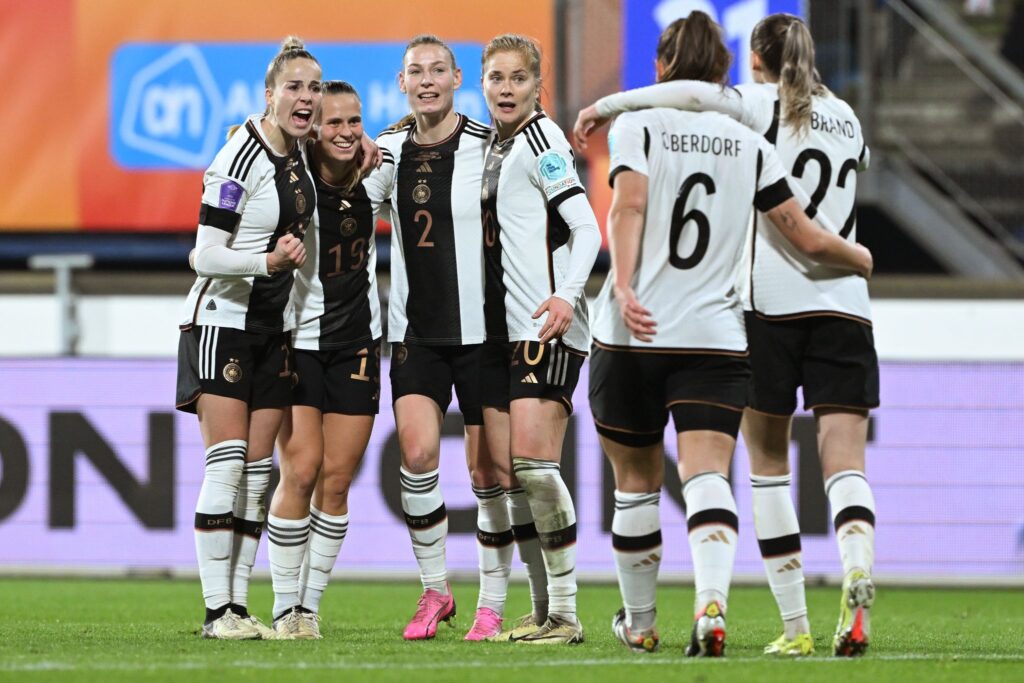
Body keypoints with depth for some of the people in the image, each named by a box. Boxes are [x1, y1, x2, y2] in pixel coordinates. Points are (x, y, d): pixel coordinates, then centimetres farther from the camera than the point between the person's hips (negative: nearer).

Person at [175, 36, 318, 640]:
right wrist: (269, 260, -31)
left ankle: (240, 605, 6)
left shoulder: (301, 155, 7)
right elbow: (206, 255, -19)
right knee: (227, 461, -11)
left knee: (257, 469, 5)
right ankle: (217, 609, -11)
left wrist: (295, 251, 5)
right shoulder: (241, 158, -16)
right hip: (222, 320, -7)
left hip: (275, 328, 7)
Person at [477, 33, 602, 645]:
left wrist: (567, 295, -27)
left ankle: (566, 613, -13)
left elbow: (587, 228, -12)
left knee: (532, 462, -17)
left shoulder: (541, 140, -6)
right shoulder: (493, 146, 18)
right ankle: (549, 610, 6)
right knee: (499, 472, 2)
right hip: (501, 331, 9)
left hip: (548, 326, -9)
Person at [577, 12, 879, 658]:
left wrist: (609, 104, -14)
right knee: (845, 463, -4)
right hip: (845, 304, 3)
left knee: (768, 462, 8)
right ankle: (858, 572, -35)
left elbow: (695, 93, -21)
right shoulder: (846, 119, 16)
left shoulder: (763, 106, -1)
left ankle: (796, 625, 3)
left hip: (773, 301, -3)